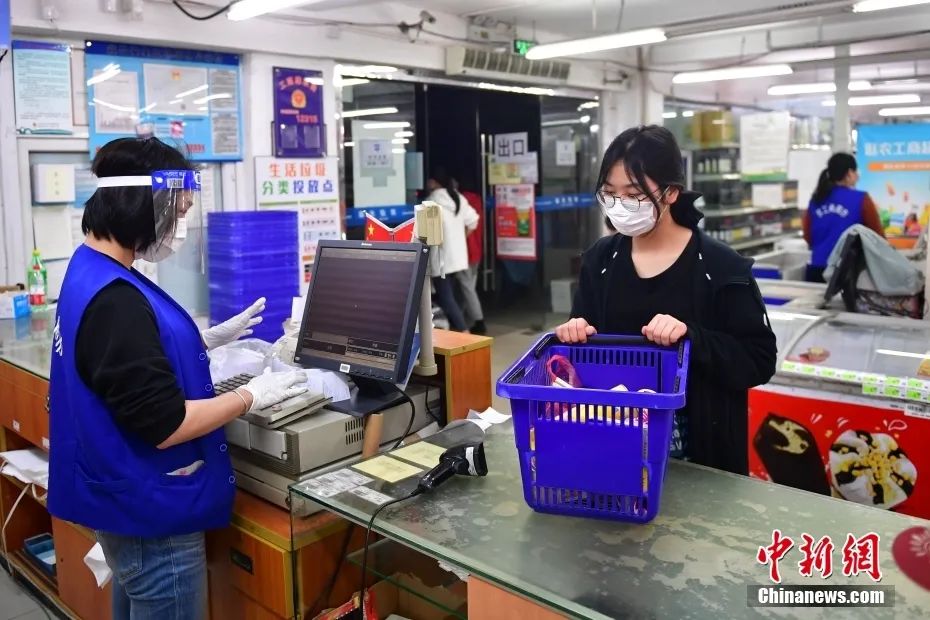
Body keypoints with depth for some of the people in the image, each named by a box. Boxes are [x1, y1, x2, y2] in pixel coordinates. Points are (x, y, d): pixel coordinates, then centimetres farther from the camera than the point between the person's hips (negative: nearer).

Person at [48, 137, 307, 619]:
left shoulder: (90, 271, 4)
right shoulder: (114, 301, -28)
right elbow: (165, 425, -27)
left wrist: (206, 339, 12)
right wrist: (252, 396, -16)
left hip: (129, 501, 10)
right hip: (150, 512, -10)